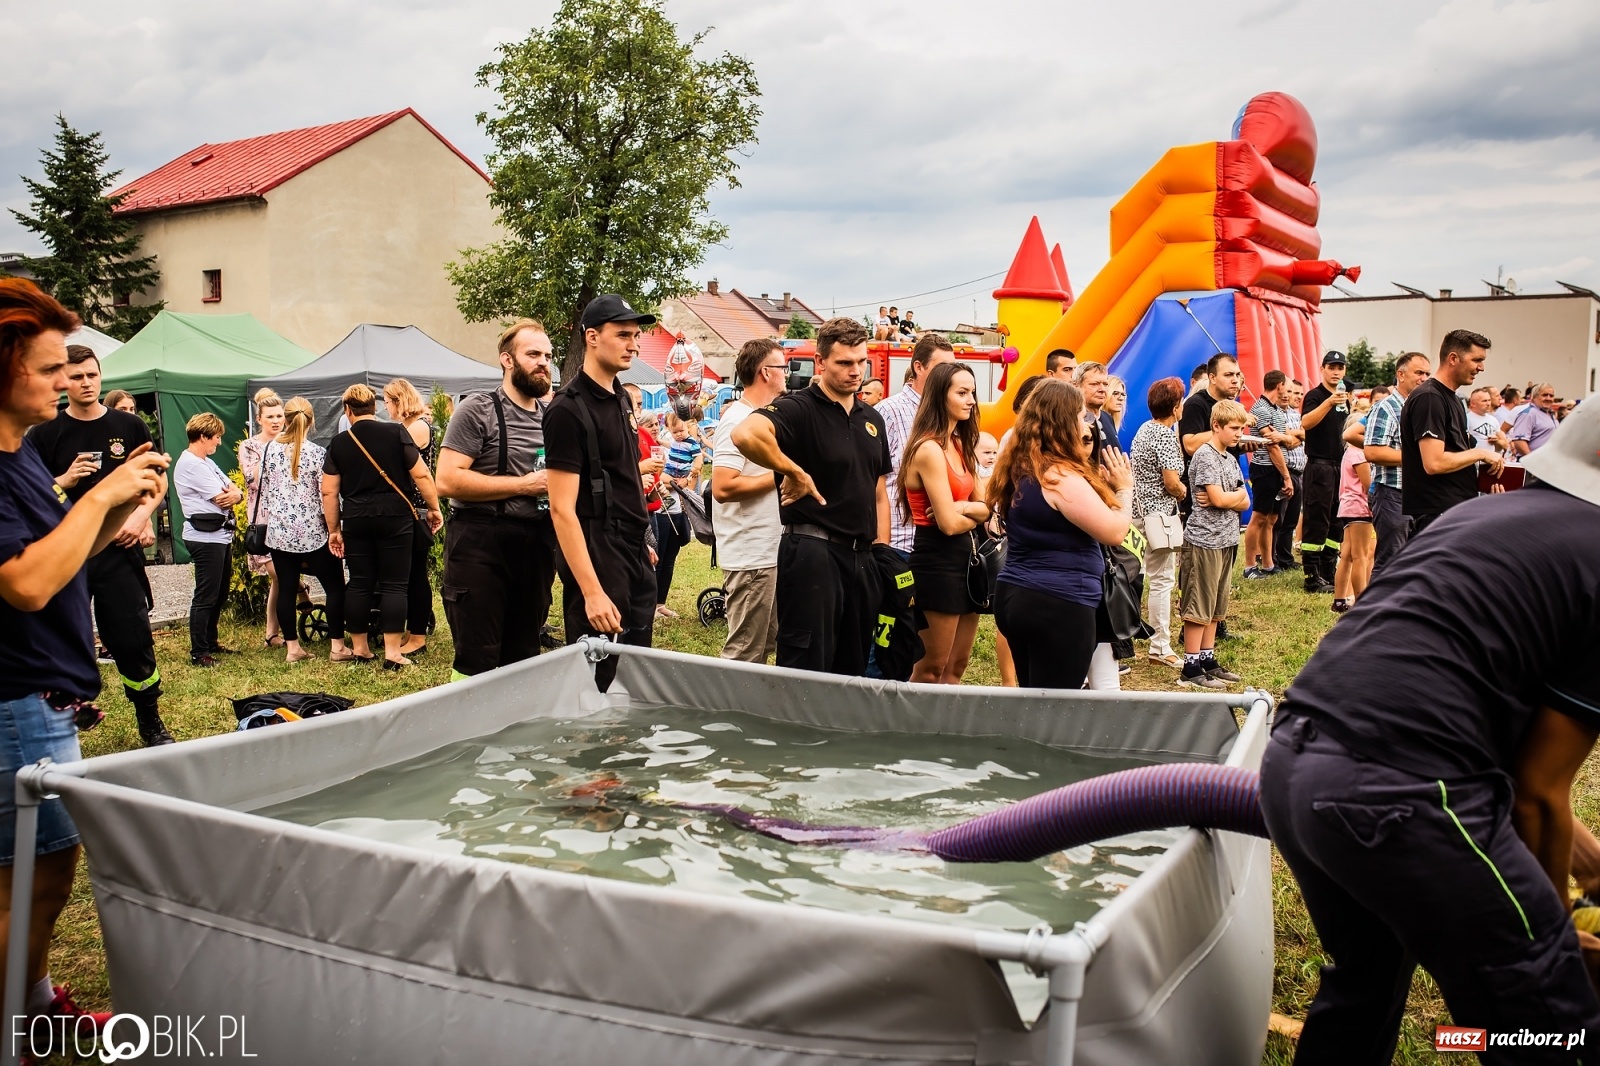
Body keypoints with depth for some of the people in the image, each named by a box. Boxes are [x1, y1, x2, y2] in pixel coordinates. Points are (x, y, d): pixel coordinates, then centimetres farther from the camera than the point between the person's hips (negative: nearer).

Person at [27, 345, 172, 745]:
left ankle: (151, 723, 15)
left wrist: (140, 515, -6)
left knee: (134, 638, 2)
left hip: (119, 551, 0)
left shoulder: (129, 426, 6)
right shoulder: (45, 434, 3)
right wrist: (65, 480, -14)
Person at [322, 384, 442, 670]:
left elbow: (329, 492, 2)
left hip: (356, 520, 2)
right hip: (395, 517, -2)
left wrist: (334, 530, 10)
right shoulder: (396, 433, -4)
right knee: (394, 584, 1)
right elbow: (421, 475, -6)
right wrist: (434, 508, 5)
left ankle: (360, 648, 19)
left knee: (359, 584, 11)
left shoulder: (338, 444, 2)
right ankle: (392, 652, -2)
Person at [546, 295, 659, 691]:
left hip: (635, 559, 8)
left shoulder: (621, 399, 12)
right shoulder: (569, 409, -14)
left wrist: (641, 541, 14)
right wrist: (591, 592, -23)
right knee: (597, 681, -1)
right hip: (598, 561, -8)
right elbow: (562, 509, -19)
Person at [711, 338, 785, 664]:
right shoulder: (738, 421, -15)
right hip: (750, 556, -10)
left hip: (770, 551, 10)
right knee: (745, 655, -2)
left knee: (766, 647, 16)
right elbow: (722, 487, -24)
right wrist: (778, 477, -16)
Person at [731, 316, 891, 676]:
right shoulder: (798, 408, -10)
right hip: (812, 552, -7)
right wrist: (795, 473, -21)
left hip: (862, 555, 7)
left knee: (853, 669, 15)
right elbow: (746, 434, -31)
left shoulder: (872, 419, 14)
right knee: (806, 666, -2)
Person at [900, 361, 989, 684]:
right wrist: (976, 516, -1)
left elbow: (986, 506, 9)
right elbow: (949, 523, -22)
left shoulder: (960, 445, 12)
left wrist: (962, 508, -13)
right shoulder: (930, 450, -18)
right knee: (932, 667, 2)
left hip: (967, 556, 9)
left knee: (957, 666, 13)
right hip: (938, 559, -9)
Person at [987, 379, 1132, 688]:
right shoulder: (1061, 477, -18)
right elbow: (1114, 532, -16)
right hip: (1059, 605, -9)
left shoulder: (1019, 469, 9)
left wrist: (1100, 486, 16)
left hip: (1016, 597, 9)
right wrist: (1124, 488, 1)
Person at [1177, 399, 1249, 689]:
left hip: (1226, 540, 9)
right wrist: (1238, 494, 0)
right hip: (1204, 540, -9)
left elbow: (1244, 503, 9)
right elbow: (1219, 499, -19)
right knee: (1198, 608, -4)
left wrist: (1225, 499, -11)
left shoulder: (1231, 459, 15)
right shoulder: (1205, 456, -11)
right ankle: (1191, 668, 0)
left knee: (1215, 608, 12)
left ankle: (1208, 660, 20)